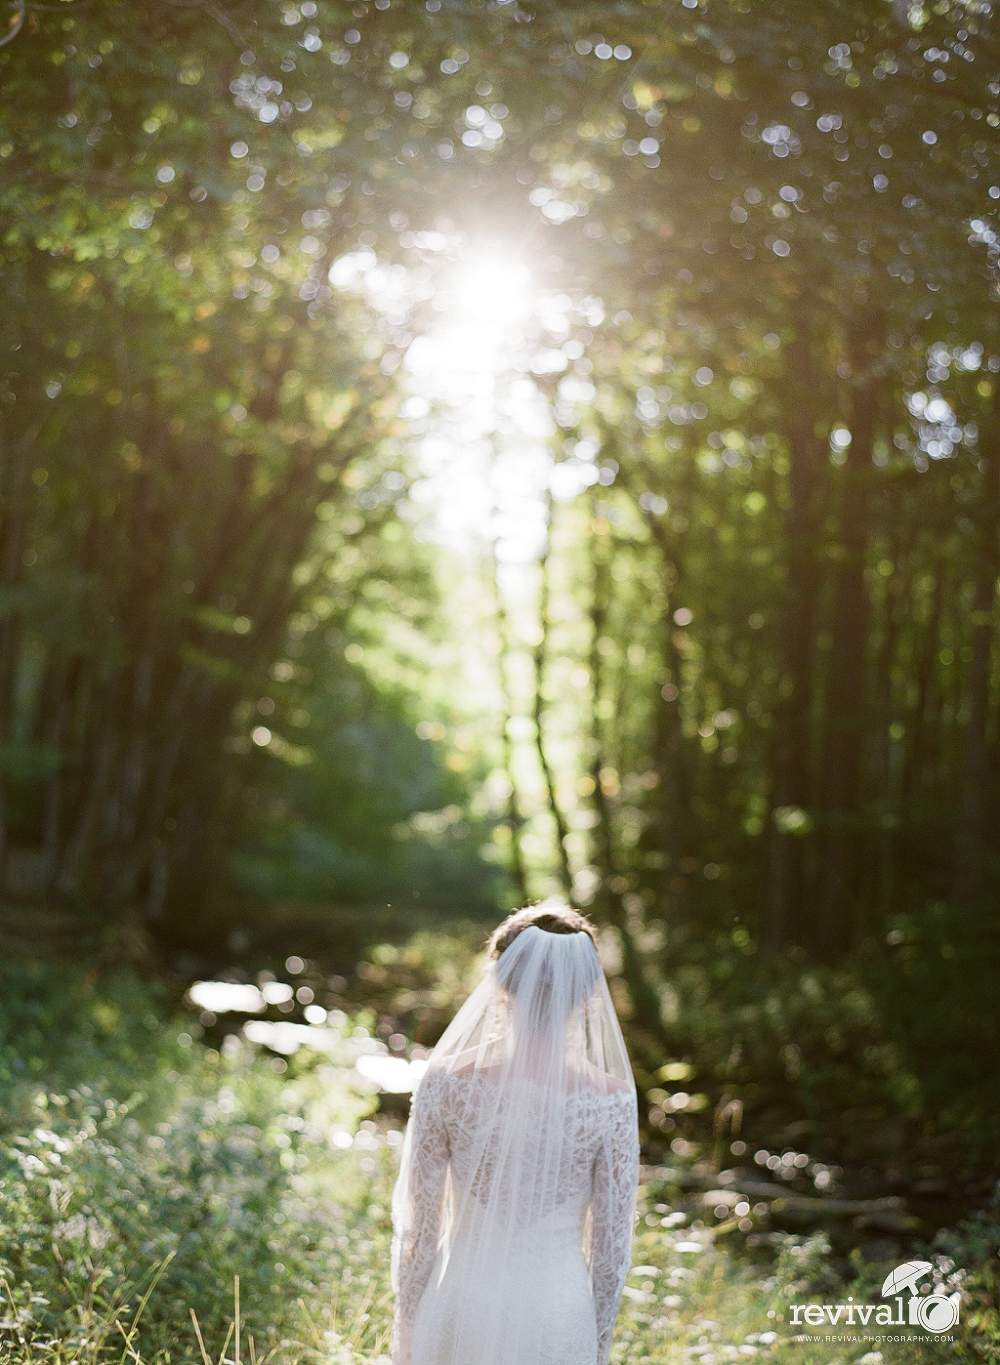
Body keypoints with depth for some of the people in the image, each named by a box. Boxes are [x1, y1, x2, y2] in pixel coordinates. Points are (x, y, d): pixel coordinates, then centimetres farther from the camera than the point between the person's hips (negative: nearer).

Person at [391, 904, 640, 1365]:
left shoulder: (446, 1083, -14)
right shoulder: (611, 1101, -15)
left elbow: (419, 1225, -6)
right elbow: (612, 1245, -7)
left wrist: (407, 1328, 8)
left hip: (462, 1303, 1)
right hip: (557, 1315, 0)